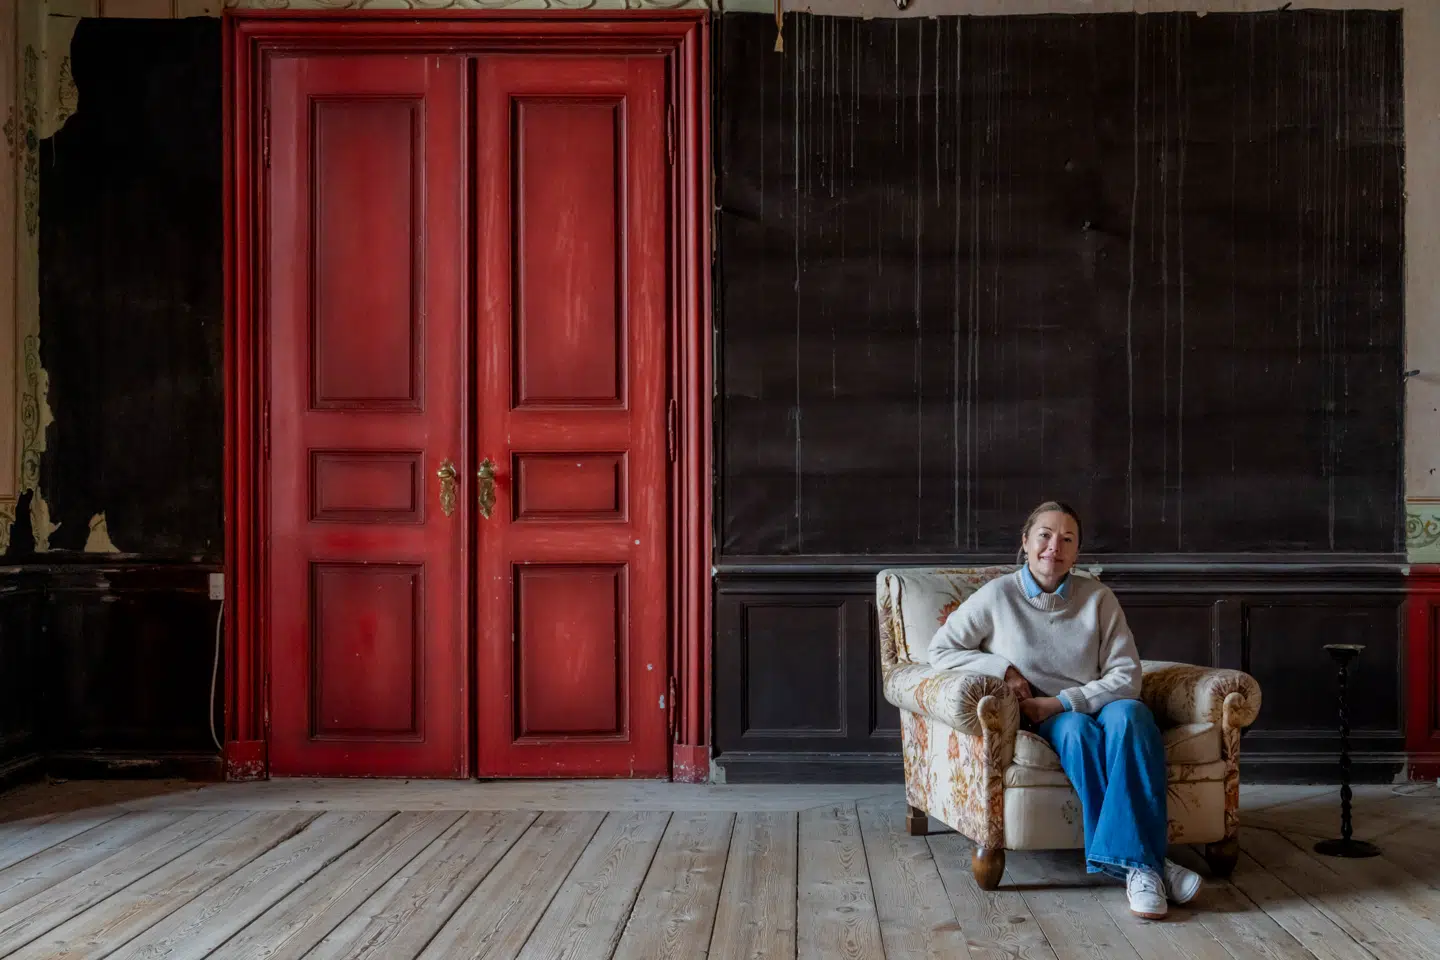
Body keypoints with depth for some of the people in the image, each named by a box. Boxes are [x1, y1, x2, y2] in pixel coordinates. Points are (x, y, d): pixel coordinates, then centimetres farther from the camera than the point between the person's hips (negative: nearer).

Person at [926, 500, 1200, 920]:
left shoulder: (1097, 597, 5)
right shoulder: (998, 596, 3)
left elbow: (1127, 675, -1)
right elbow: (940, 651, 4)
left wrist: (1061, 702, -14)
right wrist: (1002, 668, -10)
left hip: (1095, 705, 1)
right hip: (1038, 719, -1)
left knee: (1130, 713, -34)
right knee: (1077, 730, -36)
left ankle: (1130, 857, -40)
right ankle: (1143, 859, -36)